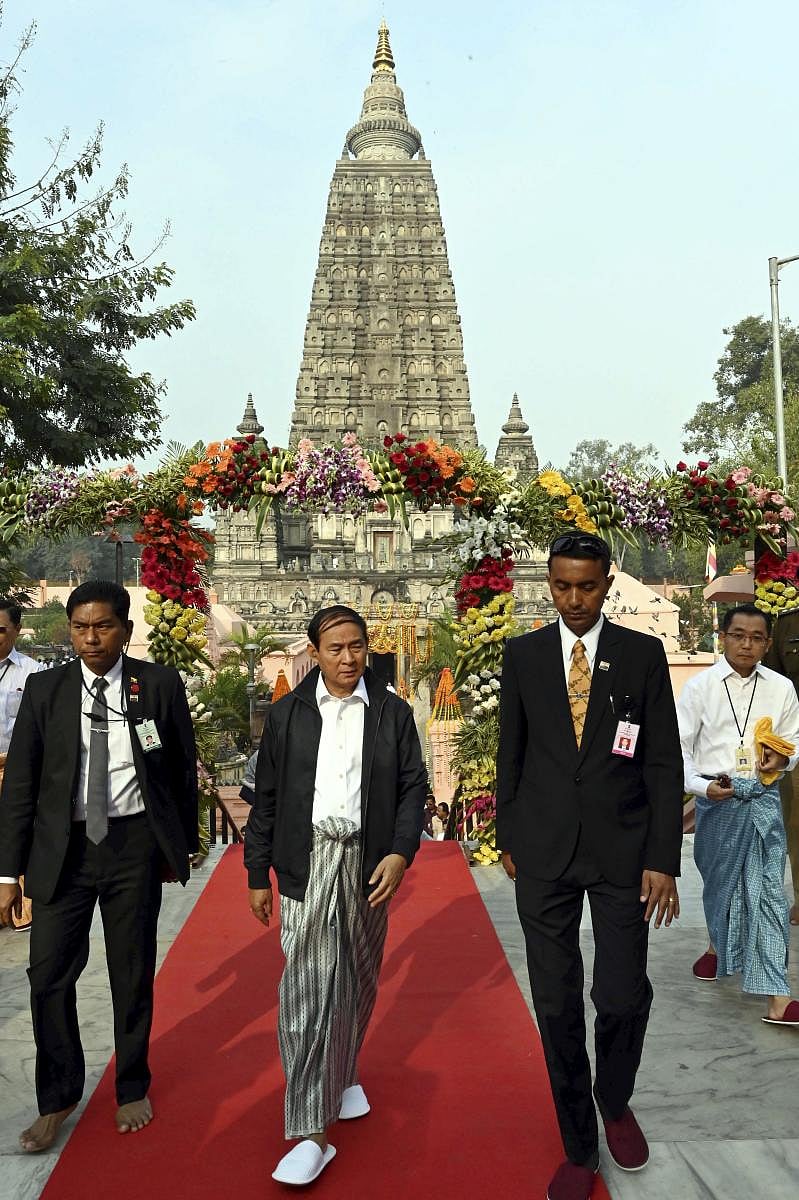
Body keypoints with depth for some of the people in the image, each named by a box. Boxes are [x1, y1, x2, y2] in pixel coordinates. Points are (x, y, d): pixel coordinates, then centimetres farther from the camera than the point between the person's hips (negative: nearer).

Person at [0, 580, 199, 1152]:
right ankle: (58, 1098, 27)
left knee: (133, 975, 11)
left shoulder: (160, 684, -4)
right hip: (63, 847, 1)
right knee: (49, 975, 3)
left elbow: (184, 769, 5)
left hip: (135, 845, -1)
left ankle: (133, 1089, 33)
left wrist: (182, 843, 8)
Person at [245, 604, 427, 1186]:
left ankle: (344, 1075, 40)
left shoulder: (393, 712, 3)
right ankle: (312, 1133, -1)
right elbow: (266, 797, 5)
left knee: (358, 980, 15)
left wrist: (400, 852, -10)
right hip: (307, 862, -1)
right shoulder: (287, 714, 2)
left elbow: (413, 786, 3)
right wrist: (258, 874, 5)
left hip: (368, 862, 2)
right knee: (306, 989, -6)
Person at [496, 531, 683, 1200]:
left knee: (623, 996, -1)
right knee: (557, 1004, 7)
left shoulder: (644, 653, -1)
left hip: (621, 848, -1)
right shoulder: (523, 654, 3)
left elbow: (664, 761, -2)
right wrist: (507, 837, 10)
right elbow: (511, 751, 9)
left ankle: (615, 1102, 33)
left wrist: (663, 858, -6)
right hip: (543, 851, 1)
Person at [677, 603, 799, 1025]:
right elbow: (679, 746, -3)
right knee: (718, 879, 15)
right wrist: (701, 786, -16)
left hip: (762, 797, 1)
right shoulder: (700, 686, -4)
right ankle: (719, 945, 43)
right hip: (716, 798, 0)